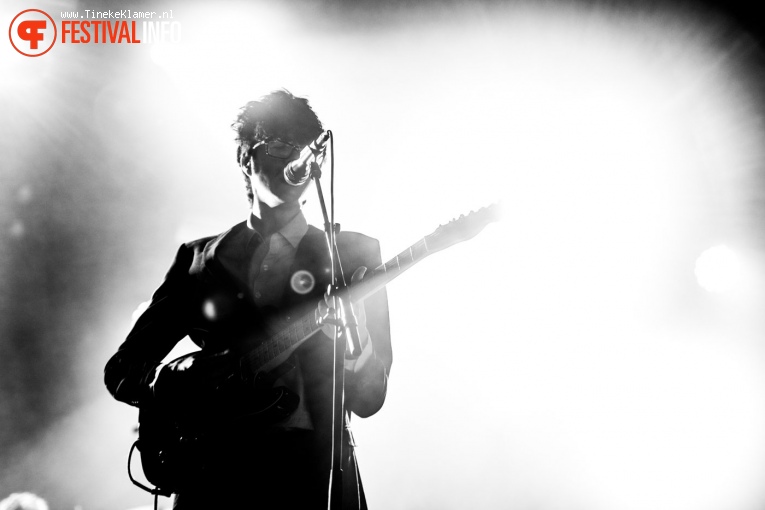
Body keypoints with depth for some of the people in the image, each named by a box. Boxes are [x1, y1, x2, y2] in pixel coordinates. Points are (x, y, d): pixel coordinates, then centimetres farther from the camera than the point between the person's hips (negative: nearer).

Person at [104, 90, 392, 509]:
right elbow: (121, 370, 11)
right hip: (215, 472, 1)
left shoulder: (354, 255, 5)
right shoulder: (200, 259, 10)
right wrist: (195, 378, -9)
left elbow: (369, 398, 2)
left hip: (311, 470, 0)